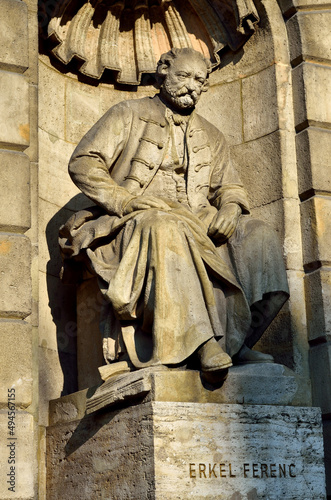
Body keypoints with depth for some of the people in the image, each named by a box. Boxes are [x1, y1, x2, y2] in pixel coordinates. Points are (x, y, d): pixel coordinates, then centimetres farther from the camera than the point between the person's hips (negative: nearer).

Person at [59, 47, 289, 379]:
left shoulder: (210, 137, 25)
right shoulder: (129, 115, 10)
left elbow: (229, 187, 20)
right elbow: (83, 162, 1)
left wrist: (230, 208, -6)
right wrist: (126, 200, -14)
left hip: (197, 226, 5)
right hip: (132, 224, -5)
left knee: (257, 235, -21)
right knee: (167, 229, -40)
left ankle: (235, 340, -28)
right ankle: (200, 339, -47)